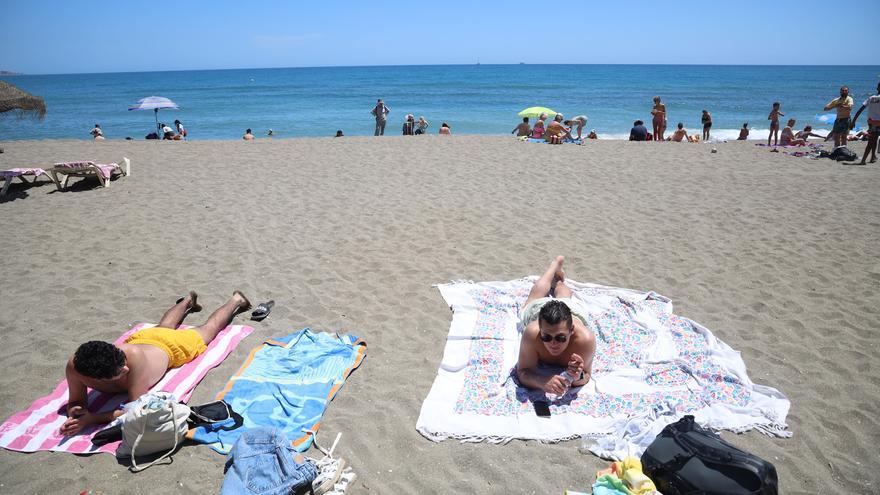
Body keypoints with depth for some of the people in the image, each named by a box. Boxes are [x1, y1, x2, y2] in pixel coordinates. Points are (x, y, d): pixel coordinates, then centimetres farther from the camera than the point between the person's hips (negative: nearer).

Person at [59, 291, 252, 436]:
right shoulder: (75, 366, -39)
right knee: (164, 327, 38)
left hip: (170, 346, -4)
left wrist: (91, 419, -56)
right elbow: (75, 402, -22)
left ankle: (235, 300, 51)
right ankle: (188, 300, 66)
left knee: (208, 329, 25)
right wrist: (74, 413, -44)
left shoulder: (134, 357, -51)